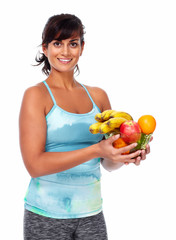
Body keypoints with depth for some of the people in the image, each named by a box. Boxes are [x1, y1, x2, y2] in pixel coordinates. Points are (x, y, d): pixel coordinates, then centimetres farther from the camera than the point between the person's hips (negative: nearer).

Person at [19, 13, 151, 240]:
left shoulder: (98, 96, 7)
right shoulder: (36, 95, -6)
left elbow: (108, 163, 11)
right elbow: (35, 165, -16)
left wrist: (126, 155, -11)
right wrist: (95, 150, -23)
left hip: (91, 214, 4)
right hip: (46, 216, -4)